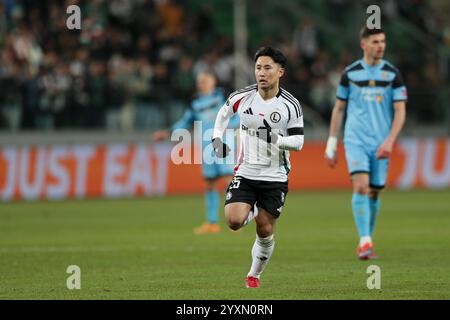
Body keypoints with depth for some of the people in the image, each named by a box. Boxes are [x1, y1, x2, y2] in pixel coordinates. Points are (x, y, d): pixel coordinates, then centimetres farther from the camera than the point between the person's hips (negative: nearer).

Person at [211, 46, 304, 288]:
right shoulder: (242, 97, -5)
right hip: (245, 173, 1)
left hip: (275, 178, -1)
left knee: (265, 231, 3)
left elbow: (298, 141, -5)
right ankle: (251, 211, 18)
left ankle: (254, 275, 27)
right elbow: (224, 113, 17)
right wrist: (217, 139, 5)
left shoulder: (290, 105, -9)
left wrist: (276, 139, -23)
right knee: (234, 221, -19)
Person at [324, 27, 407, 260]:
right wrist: (331, 144, 9)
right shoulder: (350, 73, 4)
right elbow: (339, 109, 11)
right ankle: (365, 242, -21)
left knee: (374, 193, 6)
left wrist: (390, 140, -13)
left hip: (380, 143, 1)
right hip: (355, 140, -1)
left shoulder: (392, 74, 3)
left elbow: (400, 111, 1)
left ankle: (366, 243, 23)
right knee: (361, 186, -18)